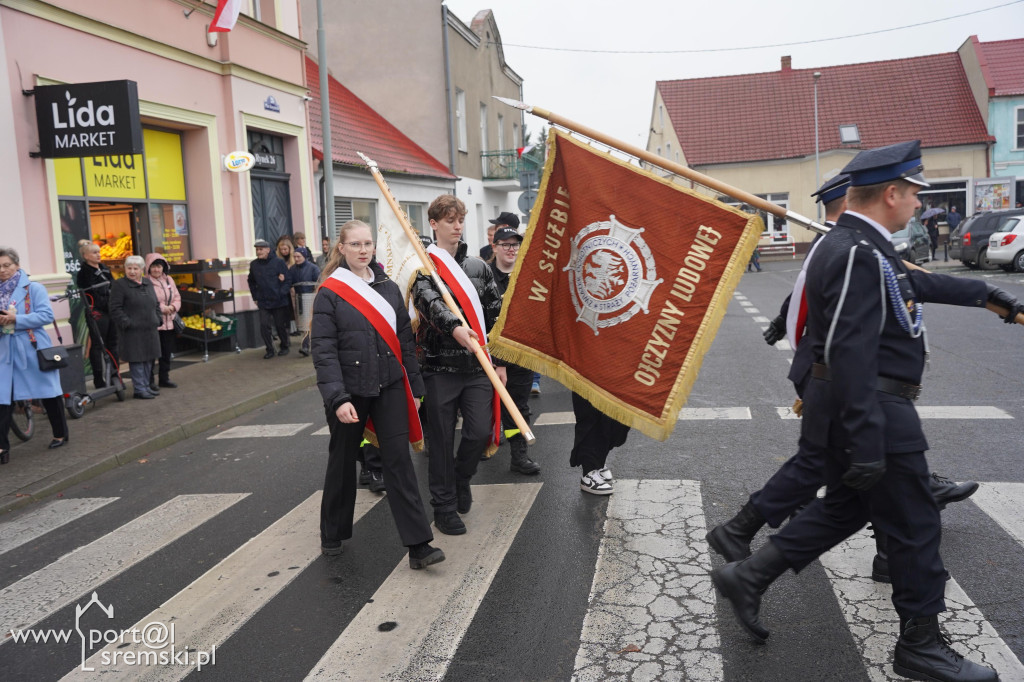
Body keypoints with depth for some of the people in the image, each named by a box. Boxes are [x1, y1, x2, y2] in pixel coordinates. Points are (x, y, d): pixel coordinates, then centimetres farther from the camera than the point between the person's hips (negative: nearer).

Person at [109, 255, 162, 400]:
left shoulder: (148, 284, 14)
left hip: (150, 329, 7)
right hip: (132, 331, -7)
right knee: (137, 360, -5)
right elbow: (115, 309, -11)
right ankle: (139, 389, 1)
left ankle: (146, 386, 22)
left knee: (148, 359, 12)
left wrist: (158, 319, 10)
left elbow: (156, 304, 22)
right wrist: (126, 323, -17)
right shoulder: (119, 285, -6)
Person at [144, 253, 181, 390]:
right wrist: (163, 308, -18)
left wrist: (172, 307, -6)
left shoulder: (169, 280, 11)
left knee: (167, 353, 15)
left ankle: (164, 378, 27)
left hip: (168, 323, 7)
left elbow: (177, 297, 14)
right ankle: (149, 382, 6)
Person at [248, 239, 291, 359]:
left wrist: (282, 294, -14)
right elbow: (251, 282, 18)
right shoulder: (253, 264, 5)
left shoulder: (278, 262, -6)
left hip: (279, 302, -3)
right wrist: (255, 297, 11)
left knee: (281, 326, 7)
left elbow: (286, 280, -5)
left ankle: (284, 347, 25)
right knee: (264, 326, -2)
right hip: (263, 303, 3)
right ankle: (269, 350, 9)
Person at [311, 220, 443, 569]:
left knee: (399, 461, -3)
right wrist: (337, 398, -21)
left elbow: (405, 340, 10)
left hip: (390, 387, 2)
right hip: (349, 392, -2)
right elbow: (323, 350, -12)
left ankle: (418, 545, -2)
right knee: (342, 461, 13)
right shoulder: (329, 292, -5)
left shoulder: (389, 288, 7)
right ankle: (333, 534, 34)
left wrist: (415, 386, 9)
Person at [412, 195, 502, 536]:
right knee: (441, 440, 4)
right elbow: (428, 301, -21)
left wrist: (500, 360, 10)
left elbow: (495, 315, 14)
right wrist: (453, 326, -40)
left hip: (478, 366, 3)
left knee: (480, 432, -2)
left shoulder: (479, 267, 12)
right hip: (439, 366, -3)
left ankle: (461, 476, 29)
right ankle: (444, 505, 20)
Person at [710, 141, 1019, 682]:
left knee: (845, 507, 21)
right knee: (915, 526, 6)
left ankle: (748, 576, 22)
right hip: (874, 413, -10)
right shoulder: (859, 255, -23)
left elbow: (917, 282, 28)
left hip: (855, 409, 10)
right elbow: (850, 355, -29)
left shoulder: (859, 245, 11)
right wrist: (866, 446, -29)